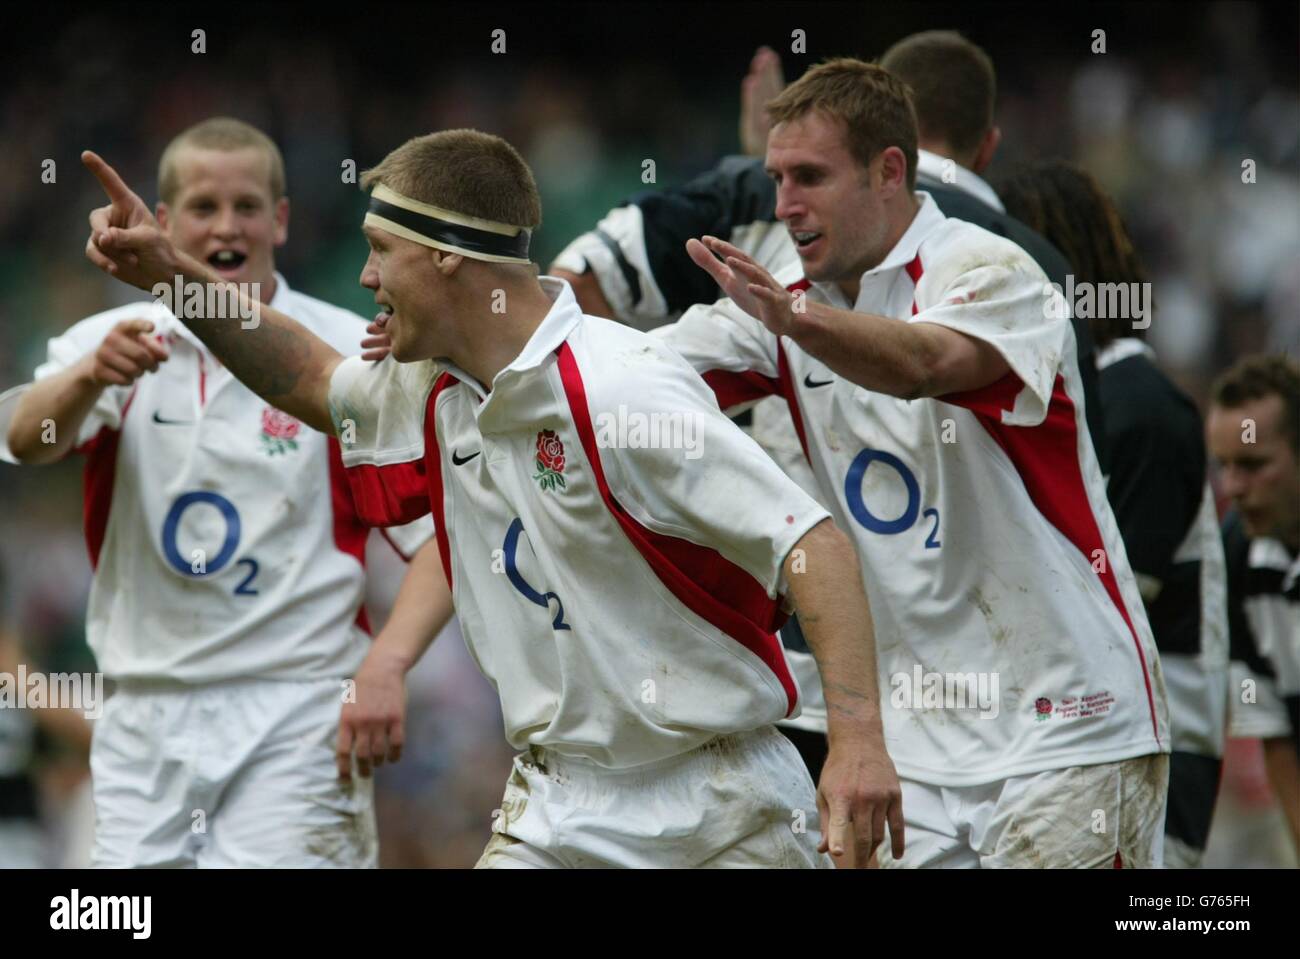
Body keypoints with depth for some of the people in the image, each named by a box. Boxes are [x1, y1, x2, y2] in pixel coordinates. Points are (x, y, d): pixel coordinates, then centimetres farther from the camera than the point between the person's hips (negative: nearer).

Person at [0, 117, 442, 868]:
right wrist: (93, 375, -37)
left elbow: (432, 535, -3)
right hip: (146, 720, 3)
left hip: (295, 718, -3)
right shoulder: (113, 342, 5)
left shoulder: (352, 353, -2)